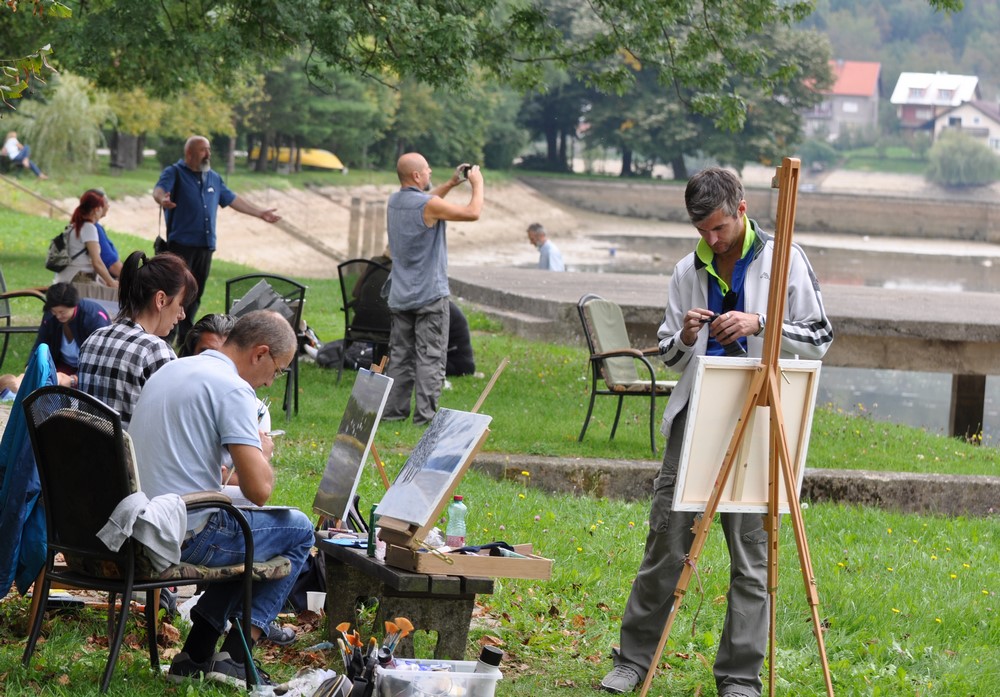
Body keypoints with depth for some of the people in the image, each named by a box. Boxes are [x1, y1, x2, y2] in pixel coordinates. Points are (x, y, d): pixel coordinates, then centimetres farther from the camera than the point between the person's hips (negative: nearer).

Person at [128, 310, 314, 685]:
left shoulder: (168, 371, 15)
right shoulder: (233, 389, -14)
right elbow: (259, 489, -20)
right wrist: (264, 452, 1)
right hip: (186, 538, -9)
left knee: (246, 529, 32)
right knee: (297, 530, 13)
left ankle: (196, 655, 23)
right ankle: (234, 658, 8)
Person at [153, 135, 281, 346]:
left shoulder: (214, 178, 20)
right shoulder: (175, 173, -1)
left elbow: (232, 200, 29)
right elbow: (159, 190, -19)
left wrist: (260, 213, 29)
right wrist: (163, 200, -43)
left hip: (206, 245, 6)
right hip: (181, 244, -6)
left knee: (195, 295, 8)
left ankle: (185, 338, 16)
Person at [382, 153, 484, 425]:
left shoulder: (394, 202, 7)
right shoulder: (429, 205, -18)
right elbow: (473, 212, -14)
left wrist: (451, 184, 24)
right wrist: (477, 183, 2)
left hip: (400, 296, 8)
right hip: (430, 294, -7)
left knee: (400, 354, 11)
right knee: (430, 356, -4)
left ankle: (394, 410, 12)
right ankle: (425, 413, -7)